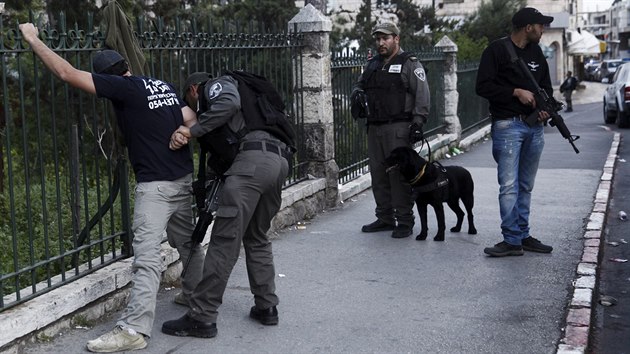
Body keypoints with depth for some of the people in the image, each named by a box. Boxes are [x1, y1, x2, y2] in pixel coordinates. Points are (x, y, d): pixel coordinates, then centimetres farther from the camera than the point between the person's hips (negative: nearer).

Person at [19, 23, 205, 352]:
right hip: (185, 178, 8)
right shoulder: (164, 85, 12)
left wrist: (32, 38, 0)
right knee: (188, 242, 22)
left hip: (155, 184, -8)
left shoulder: (124, 87, -8)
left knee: (147, 256, -13)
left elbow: (67, 73, -9)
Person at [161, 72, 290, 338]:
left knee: (224, 241, -8)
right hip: (278, 161, 9)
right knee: (257, 239, 22)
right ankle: (266, 307, 21)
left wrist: (193, 130, -10)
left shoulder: (217, 85, 14)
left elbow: (228, 103, -12)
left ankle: (202, 317, -6)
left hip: (254, 160, -9)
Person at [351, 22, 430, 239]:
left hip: (398, 129, -7)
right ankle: (385, 218, 20)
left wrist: (417, 123, -17)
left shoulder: (409, 64, -2)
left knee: (399, 174, -8)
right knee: (378, 174, 9)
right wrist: (357, 91, 5)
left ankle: (404, 221, -1)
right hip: (375, 127, 7)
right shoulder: (372, 65, 19)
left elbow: (422, 96, -8)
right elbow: (360, 83, 30)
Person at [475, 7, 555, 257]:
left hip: (534, 127, 7)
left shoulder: (536, 53, 15)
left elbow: (546, 85, 23)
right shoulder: (497, 50, -6)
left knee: (525, 186, 11)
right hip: (508, 126, -7)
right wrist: (516, 92, -15)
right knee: (509, 186, -10)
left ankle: (523, 236, 18)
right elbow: (483, 86, -11)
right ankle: (512, 240, -6)